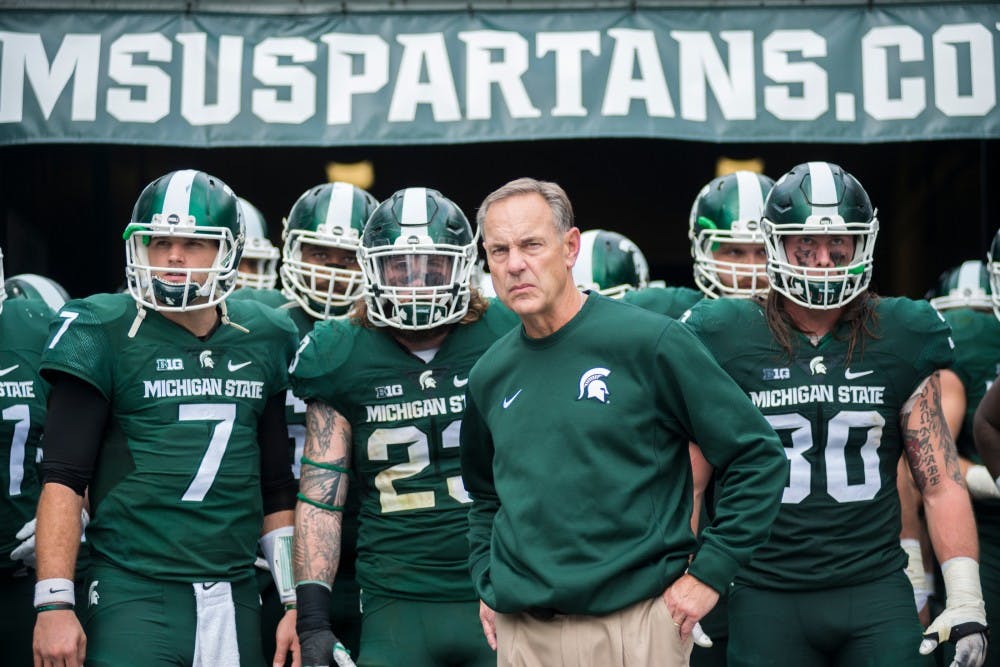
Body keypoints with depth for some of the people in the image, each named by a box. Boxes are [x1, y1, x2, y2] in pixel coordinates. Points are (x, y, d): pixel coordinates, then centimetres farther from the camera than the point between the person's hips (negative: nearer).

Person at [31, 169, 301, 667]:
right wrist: (55, 603, -14)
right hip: (135, 595, -4)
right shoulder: (104, 336, -3)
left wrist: (296, 604, 12)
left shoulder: (263, 342, 9)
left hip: (233, 601, 4)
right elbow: (63, 479, -6)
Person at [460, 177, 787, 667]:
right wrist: (486, 582, 12)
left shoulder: (648, 342, -10)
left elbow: (756, 456, -7)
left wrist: (709, 573, -9)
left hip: (633, 622, -4)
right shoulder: (489, 376, 6)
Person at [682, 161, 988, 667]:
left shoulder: (900, 340, 3)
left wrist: (965, 601, -2)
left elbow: (942, 483, 4)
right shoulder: (727, 341, -1)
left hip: (877, 592, 1)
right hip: (768, 599, -1)